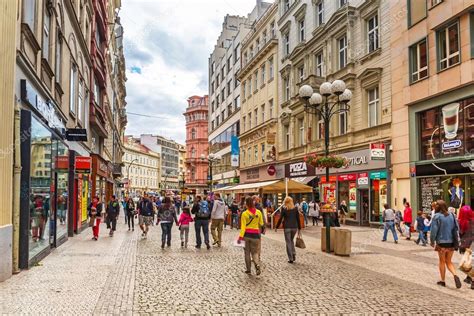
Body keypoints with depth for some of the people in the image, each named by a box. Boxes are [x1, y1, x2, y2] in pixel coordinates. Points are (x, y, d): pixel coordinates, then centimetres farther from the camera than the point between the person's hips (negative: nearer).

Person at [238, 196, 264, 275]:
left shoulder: (244, 214, -10)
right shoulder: (258, 212, -2)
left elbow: (243, 226, -14)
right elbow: (261, 224, 9)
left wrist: (240, 237, -15)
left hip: (246, 234, -1)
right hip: (255, 234, 2)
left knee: (247, 252, 13)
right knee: (255, 252, 10)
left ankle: (248, 269, 18)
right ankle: (257, 265, -15)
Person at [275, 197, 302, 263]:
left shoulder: (284, 209, -5)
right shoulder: (295, 208, 3)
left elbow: (280, 218, -4)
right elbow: (298, 219, 5)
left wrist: (276, 227, 5)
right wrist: (299, 228, 12)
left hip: (287, 227, -3)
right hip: (294, 227, 3)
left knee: (288, 242, 4)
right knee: (291, 240, 22)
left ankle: (290, 258, 2)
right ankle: (294, 254, 8)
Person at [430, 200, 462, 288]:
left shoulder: (437, 216, -12)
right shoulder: (452, 215, 2)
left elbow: (434, 230, -11)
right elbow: (457, 229, 2)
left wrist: (432, 241, 1)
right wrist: (456, 241, 11)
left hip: (441, 242, -4)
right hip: (451, 242, 4)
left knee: (442, 262, 12)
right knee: (449, 262, 16)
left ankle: (443, 281, 19)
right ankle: (455, 275, -8)